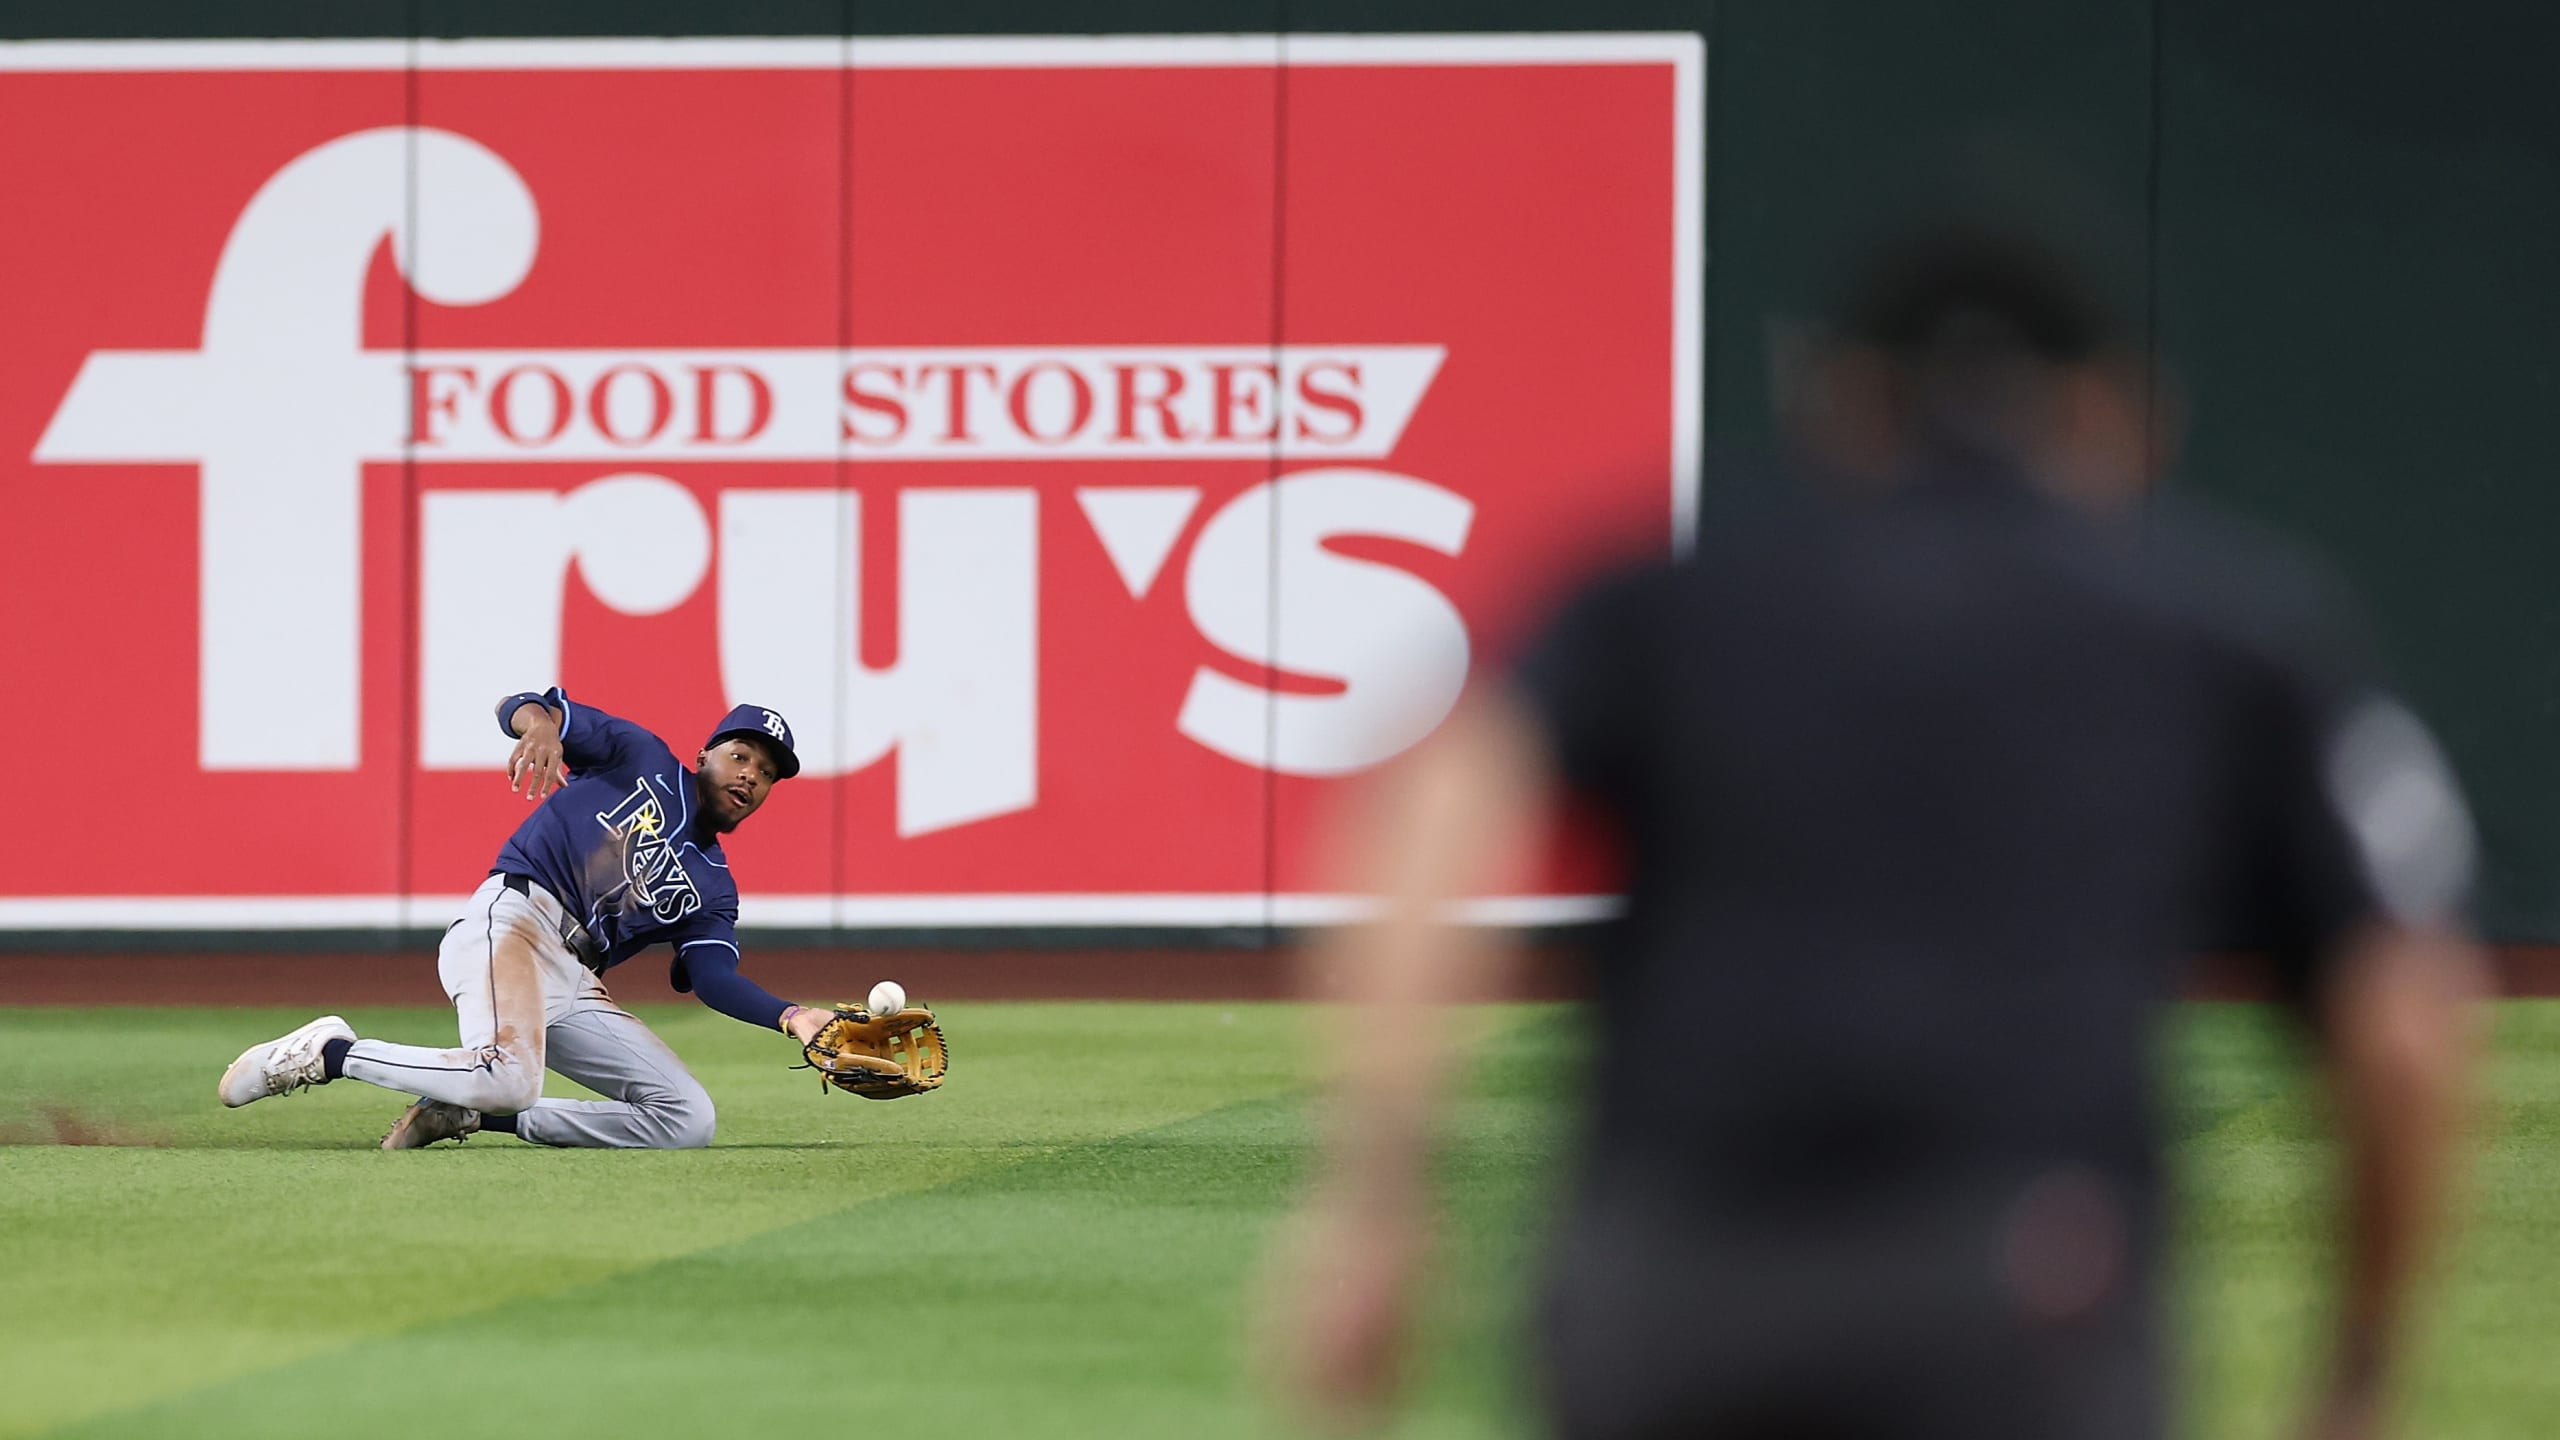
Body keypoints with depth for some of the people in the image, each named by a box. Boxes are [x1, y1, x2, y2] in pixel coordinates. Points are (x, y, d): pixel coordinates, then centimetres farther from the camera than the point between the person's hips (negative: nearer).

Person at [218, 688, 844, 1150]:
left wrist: (791, 1016, -9)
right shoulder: (642, 758, 13)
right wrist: (542, 722, -22)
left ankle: (467, 1110, -3)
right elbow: (516, 707, 3)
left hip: (575, 987, 7)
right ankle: (331, 1052, -13)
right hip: (514, 920, -7)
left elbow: (716, 979, 9)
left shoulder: (713, 892, 25)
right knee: (510, 1078, -36)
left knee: (689, 1118, -5)